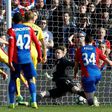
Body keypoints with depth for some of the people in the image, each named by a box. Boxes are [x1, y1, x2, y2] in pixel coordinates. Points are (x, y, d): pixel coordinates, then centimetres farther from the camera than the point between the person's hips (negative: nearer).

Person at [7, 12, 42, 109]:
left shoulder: (11, 30, -3)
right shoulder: (29, 29, 5)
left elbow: (11, 46, -12)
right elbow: (37, 43, 4)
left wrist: (10, 61, -13)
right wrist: (39, 56, 14)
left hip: (16, 59, -1)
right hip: (27, 59, 1)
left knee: (13, 80, 14)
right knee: (31, 79, 2)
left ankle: (11, 103, 13)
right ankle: (34, 101, -15)